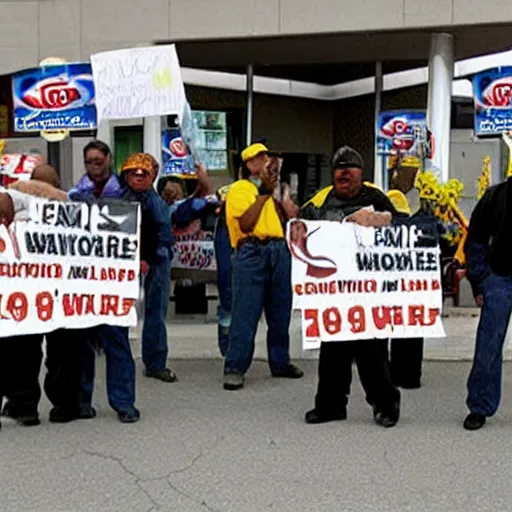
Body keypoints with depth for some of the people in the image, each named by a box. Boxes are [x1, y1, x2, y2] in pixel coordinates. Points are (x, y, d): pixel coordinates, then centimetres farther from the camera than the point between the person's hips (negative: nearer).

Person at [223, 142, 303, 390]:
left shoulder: (272, 188, 22)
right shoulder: (239, 188, 1)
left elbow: (285, 220, 18)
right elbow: (245, 224, -14)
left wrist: (278, 196, 4)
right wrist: (263, 194, -12)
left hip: (280, 252, 7)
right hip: (252, 252, -7)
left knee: (280, 312, 12)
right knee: (245, 313, -9)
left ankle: (280, 362, 23)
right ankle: (234, 368, -7)